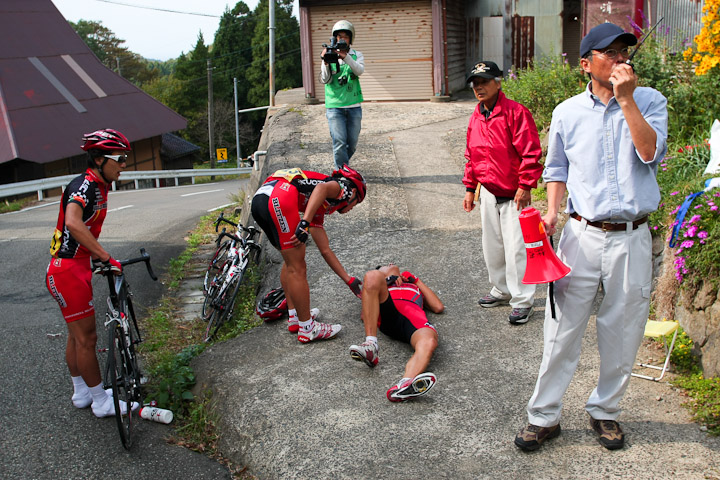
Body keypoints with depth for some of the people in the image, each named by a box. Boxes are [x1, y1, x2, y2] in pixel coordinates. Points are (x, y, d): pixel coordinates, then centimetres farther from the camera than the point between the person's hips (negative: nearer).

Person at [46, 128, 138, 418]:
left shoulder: (97, 187, 11)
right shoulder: (83, 185, -20)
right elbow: (73, 223, -39)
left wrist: (97, 257, 24)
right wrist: (105, 257, -39)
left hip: (76, 268, 10)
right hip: (68, 272, -10)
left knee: (77, 335, 19)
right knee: (86, 338, -1)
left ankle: (82, 393, 33)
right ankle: (101, 402, 10)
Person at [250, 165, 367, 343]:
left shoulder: (319, 209, 36)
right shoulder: (345, 187, 17)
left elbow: (325, 251, 38)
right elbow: (321, 188, -8)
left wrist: (349, 281, 44)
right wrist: (305, 224, -18)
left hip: (258, 200, 9)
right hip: (280, 197, -9)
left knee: (291, 260, 25)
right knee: (297, 268, 1)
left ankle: (294, 316, 32)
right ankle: (307, 328, 10)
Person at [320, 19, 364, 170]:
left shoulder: (356, 55, 9)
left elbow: (360, 71, -13)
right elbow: (325, 80, -4)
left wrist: (346, 57, -29)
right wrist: (325, 62, -21)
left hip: (354, 106, 2)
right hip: (334, 106, -2)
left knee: (352, 143, 8)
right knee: (339, 143, -12)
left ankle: (342, 166, 30)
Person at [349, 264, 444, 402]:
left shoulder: (416, 288, 45)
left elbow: (438, 307, 26)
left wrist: (417, 281, 32)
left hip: (414, 315, 0)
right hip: (386, 315, 0)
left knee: (429, 343, -36)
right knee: (372, 276, -29)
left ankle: (405, 383, -66)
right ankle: (370, 344, -34)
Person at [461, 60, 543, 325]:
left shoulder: (515, 112, -14)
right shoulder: (476, 118, 9)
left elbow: (531, 153, -16)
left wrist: (525, 186, -18)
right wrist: (470, 188, 15)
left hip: (513, 194, -7)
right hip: (488, 193, 7)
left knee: (516, 248, -5)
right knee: (492, 246, 16)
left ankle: (522, 301, 6)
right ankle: (501, 290, 33)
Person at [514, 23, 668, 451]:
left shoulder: (649, 101, 2)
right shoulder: (568, 112, 6)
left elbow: (650, 153, -14)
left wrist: (626, 99, -17)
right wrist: (552, 210, 1)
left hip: (632, 238, 0)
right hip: (583, 235, 1)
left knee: (622, 334, 10)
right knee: (562, 331, 2)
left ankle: (605, 411, 29)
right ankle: (545, 416, 15)